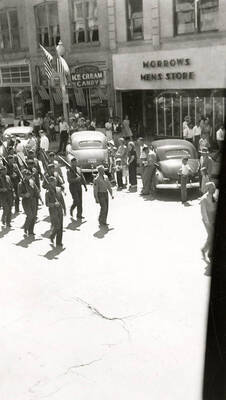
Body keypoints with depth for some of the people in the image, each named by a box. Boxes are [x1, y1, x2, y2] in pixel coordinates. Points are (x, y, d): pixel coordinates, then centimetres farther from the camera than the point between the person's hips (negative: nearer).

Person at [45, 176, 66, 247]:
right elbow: (47, 204, -12)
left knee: (60, 226, 5)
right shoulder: (48, 192, -9)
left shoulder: (58, 189, 5)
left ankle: (59, 242, 15)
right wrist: (54, 204, -27)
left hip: (59, 209, 5)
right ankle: (52, 236, 21)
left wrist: (64, 209, 12)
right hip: (52, 210, -5)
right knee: (56, 226, -9)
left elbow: (62, 200, 12)